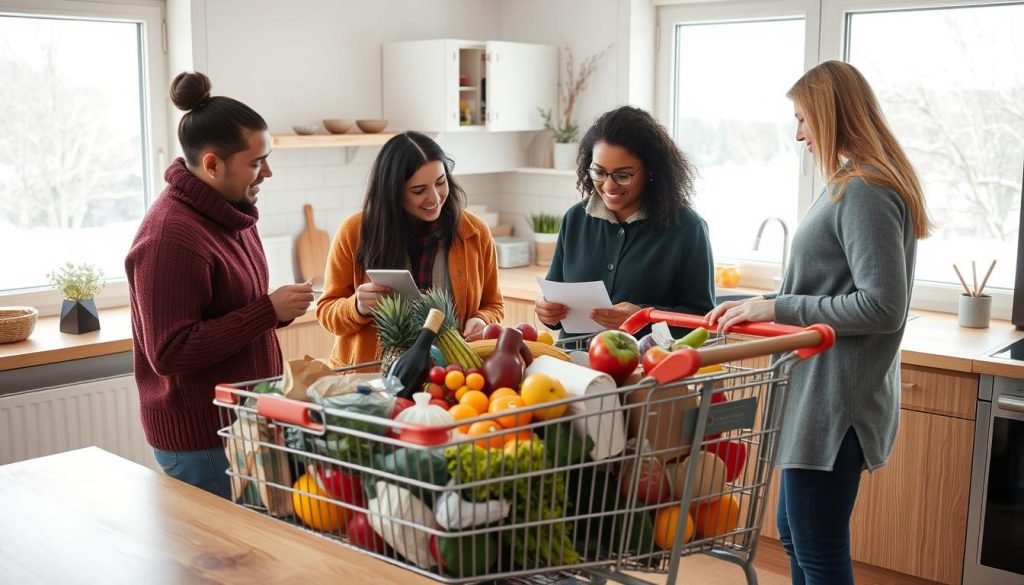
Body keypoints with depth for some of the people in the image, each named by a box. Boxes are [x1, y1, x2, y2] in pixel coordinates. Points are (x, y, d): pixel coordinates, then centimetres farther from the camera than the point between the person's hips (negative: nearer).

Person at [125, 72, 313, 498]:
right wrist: (269, 311, -23)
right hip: (200, 440, -9)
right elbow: (170, 352, -23)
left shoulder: (230, 212, 9)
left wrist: (277, 311, 1)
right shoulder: (170, 236, -21)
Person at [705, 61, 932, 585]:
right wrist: (763, 305, 7)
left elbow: (882, 307, -22)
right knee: (794, 536, 20)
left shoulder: (864, 192, -17)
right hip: (818, 395, 10)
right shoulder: (851, 186, 13)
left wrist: (777, 308, -17)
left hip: (834, 403, -10)